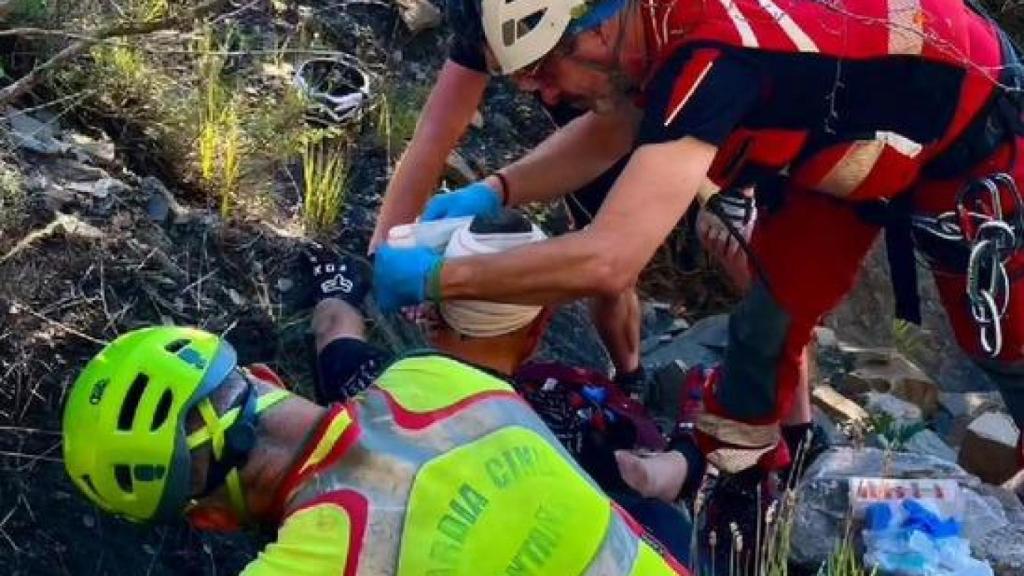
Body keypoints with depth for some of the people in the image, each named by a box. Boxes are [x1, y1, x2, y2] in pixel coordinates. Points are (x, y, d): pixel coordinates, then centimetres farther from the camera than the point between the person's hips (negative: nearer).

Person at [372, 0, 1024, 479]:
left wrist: (434, 278, -36)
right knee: (771, 308, 8)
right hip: (857, 133, 7)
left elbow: (606, 261, -46)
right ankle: (729, 458, 27)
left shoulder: (709, 55, -40)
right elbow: (605, 134, 6)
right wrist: (494, 191, -9)